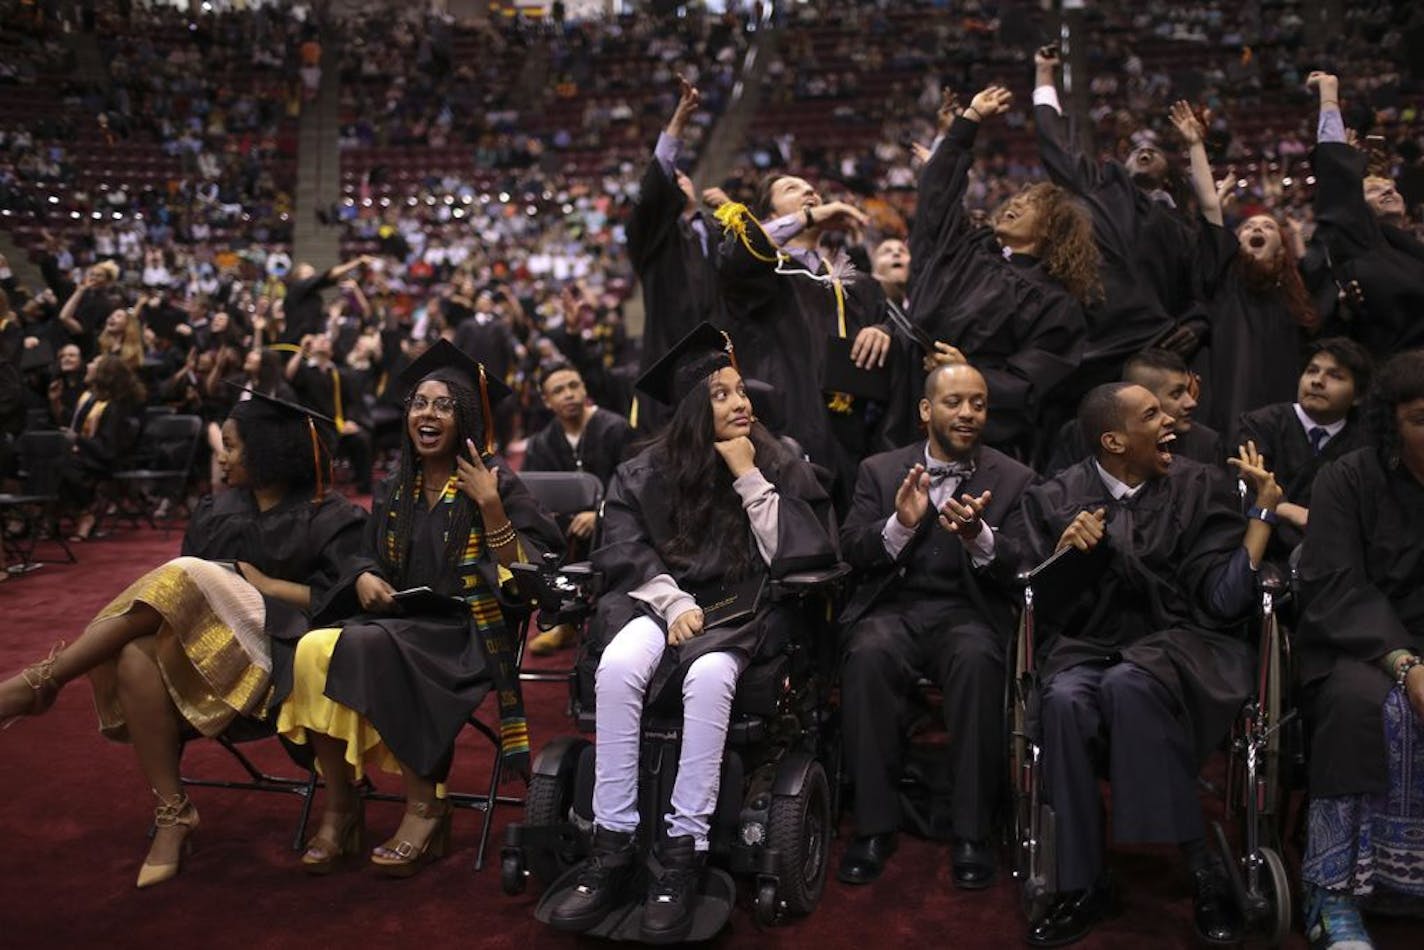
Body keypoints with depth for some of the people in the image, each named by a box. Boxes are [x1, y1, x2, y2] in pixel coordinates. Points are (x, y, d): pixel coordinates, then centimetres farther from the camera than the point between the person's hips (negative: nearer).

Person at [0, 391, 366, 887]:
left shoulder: (332, 518, 6)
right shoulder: (216, 511, 22)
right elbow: (180, 597, 16)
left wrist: (263, 583, -5)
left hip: (272, 651, -5)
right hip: (196, 642, 5)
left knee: (184, 577, -30)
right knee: (136, 659, -31)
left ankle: (42, 681, -23)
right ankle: (172, 814, -27)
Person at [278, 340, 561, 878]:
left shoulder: (497, 483, -2)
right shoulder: (395, 492, 14)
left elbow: (522, 572, -9)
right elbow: (367, 555, 23)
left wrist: (491, 508, -21)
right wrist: (364, 577, 0)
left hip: (463, 633, -5)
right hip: (395, 622, 5)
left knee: (371, 651, -33)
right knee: (314, 650, -24)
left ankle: (425, 809, -20)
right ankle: (340, 808, -13)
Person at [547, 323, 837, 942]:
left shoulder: (780, 467, 7)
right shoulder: (644, 474, 9)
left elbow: (795, 553, -4)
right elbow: (624, 551, 1)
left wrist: (748, 477, -8)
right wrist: (674, 603, -17)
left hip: (742, 613, -1)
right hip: (662, 604, 2)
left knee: (708, 675, -37)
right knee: (618, 666, -34)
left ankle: (682, 856, -30)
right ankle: (612, 849, -28)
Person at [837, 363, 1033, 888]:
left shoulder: (1014, 479, 9)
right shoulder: (880, 470, 11)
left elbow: (1020, 568, -1)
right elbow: (852, 550, 2)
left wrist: (978, 536, -23)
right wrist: (899, 524, -19)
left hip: (968, 613, 0)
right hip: (892, 608, 1)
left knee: (978, 660, -34)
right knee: (868, 654, -33)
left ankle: (972, 831, -20)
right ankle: (874, 824, -19)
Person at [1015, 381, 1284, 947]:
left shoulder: (1200, 487, 8)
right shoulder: (1055, 498, 8)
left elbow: (1225, 600, -1)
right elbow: (1041, 606, 6)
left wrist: (1264, 509, -2)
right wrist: (1064, 552, -11)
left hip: (1178, 644, -1)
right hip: (1088, 645, 1)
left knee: (1128, 683, -35)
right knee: (1065, 700, -33)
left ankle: (1202, 869, -22)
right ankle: (1082, 885, -20)